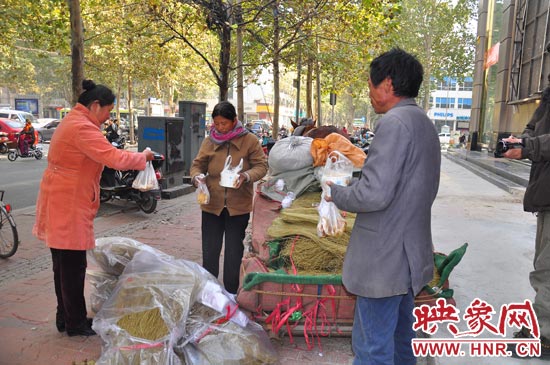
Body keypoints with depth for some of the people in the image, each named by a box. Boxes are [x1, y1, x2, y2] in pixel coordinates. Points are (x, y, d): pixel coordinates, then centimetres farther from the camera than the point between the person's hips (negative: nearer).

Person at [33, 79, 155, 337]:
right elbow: (115, 158, -27)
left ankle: (65, 317, 31)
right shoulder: (82, 127, -19)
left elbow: (101, 155, 16)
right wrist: (143, 157, -12)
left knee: (64, 265, 18)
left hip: (61, 204, 11)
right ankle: (75, 323, 14)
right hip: (69, 206, -11)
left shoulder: (72, 122, 15)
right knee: (73, 266, 1)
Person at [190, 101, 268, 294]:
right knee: (209, 251, 10)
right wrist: (198, 176, -15)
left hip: (239, 206, -2)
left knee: (234, 253, 11)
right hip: (212, 204, 2)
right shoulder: (209, 141, 1)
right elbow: (197, 164, 7)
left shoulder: (249, 140, -5)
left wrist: (246, 176, -24)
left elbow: (261, 166, -4)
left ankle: (231, 293, 28)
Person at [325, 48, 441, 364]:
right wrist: (356, 181, 14)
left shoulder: (395, 122, -18)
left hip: (384, 260, -10)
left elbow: (374, 194, -26)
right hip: (412, 254, 10)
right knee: (400, 336, 22)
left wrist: (335, 193, -8)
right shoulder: (424, 123, 12)